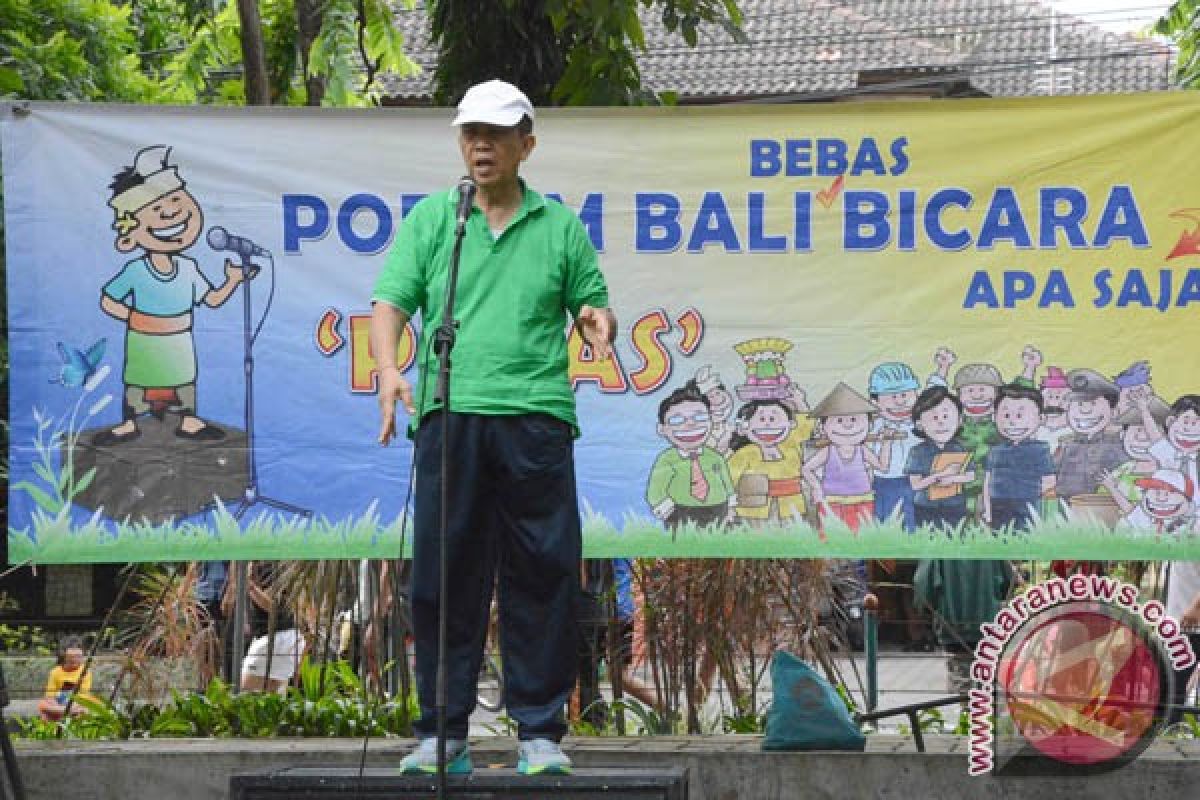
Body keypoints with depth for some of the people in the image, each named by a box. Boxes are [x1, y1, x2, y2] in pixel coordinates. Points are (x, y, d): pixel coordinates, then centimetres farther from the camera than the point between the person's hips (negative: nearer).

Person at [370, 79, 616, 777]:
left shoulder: (561, 226, 15)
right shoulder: (430, 219, 13)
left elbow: (595, 306, 17)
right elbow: (392, 302, 4)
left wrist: (599, 322, -8)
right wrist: (389, 369, -15)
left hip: (537, 414, 0)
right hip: (450, 413, 0)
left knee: (543, 574, -1)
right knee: (444, 572, 0)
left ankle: (541, 731, 5)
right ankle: (444, 732, 6)